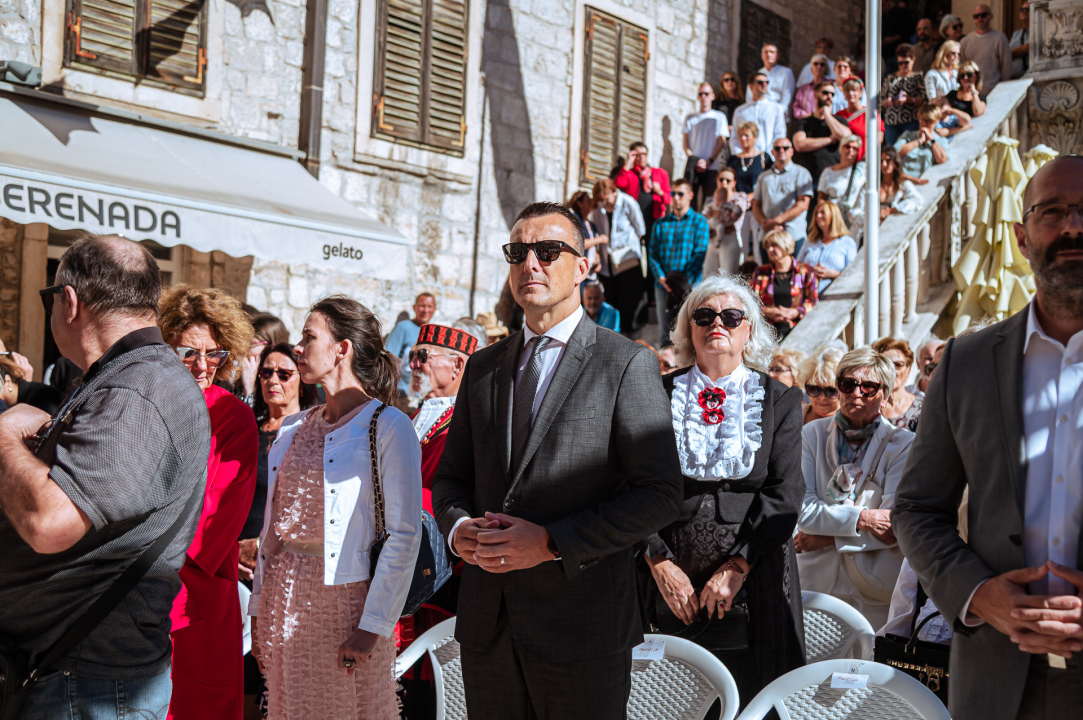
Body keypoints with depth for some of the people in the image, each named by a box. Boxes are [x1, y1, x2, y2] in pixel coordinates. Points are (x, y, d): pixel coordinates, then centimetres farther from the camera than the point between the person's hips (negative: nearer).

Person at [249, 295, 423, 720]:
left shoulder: (388, 427, -8)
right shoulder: (293, 428, 12)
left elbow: (404, 536, -12)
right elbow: (273, 523, 13)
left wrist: (372, 625, -16)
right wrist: (259, 609, 8)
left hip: (345, 597, -6)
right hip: (284, 597, 6)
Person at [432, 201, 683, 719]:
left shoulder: (628, 364, -5)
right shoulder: (482, 367, 13)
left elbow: (660, 494, -10)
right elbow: (451, 477, 17)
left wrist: (552, 543, -17)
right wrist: (458, 529, -5)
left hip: (582, 620, -4)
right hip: (487, 626, 5)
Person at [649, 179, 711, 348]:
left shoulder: (699, 222, 5)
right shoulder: (661, 223, 15)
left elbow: (699, 254, -4)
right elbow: (653, 253, 8)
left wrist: (685, 280, -15)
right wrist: (661, 278, -8)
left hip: (689, 285, -3)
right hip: (663, 286, 3)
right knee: (664, 332, 4)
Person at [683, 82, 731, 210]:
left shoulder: (719, 117, 9)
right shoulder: (690, 118, 15)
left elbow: (721, 143, 2)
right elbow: (686, 143, 10)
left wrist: (708, 161, -9)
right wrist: (694, 161, -6)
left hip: (711, 167, -2)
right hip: (692, 167, 2)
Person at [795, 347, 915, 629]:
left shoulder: (903, 444, 0)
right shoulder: (812, 435, 5)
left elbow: (895, 526, -10)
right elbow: (802, 509, -6)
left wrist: (827, 537, -10)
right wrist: (860, 519, -16)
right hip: (815, 584, 1)